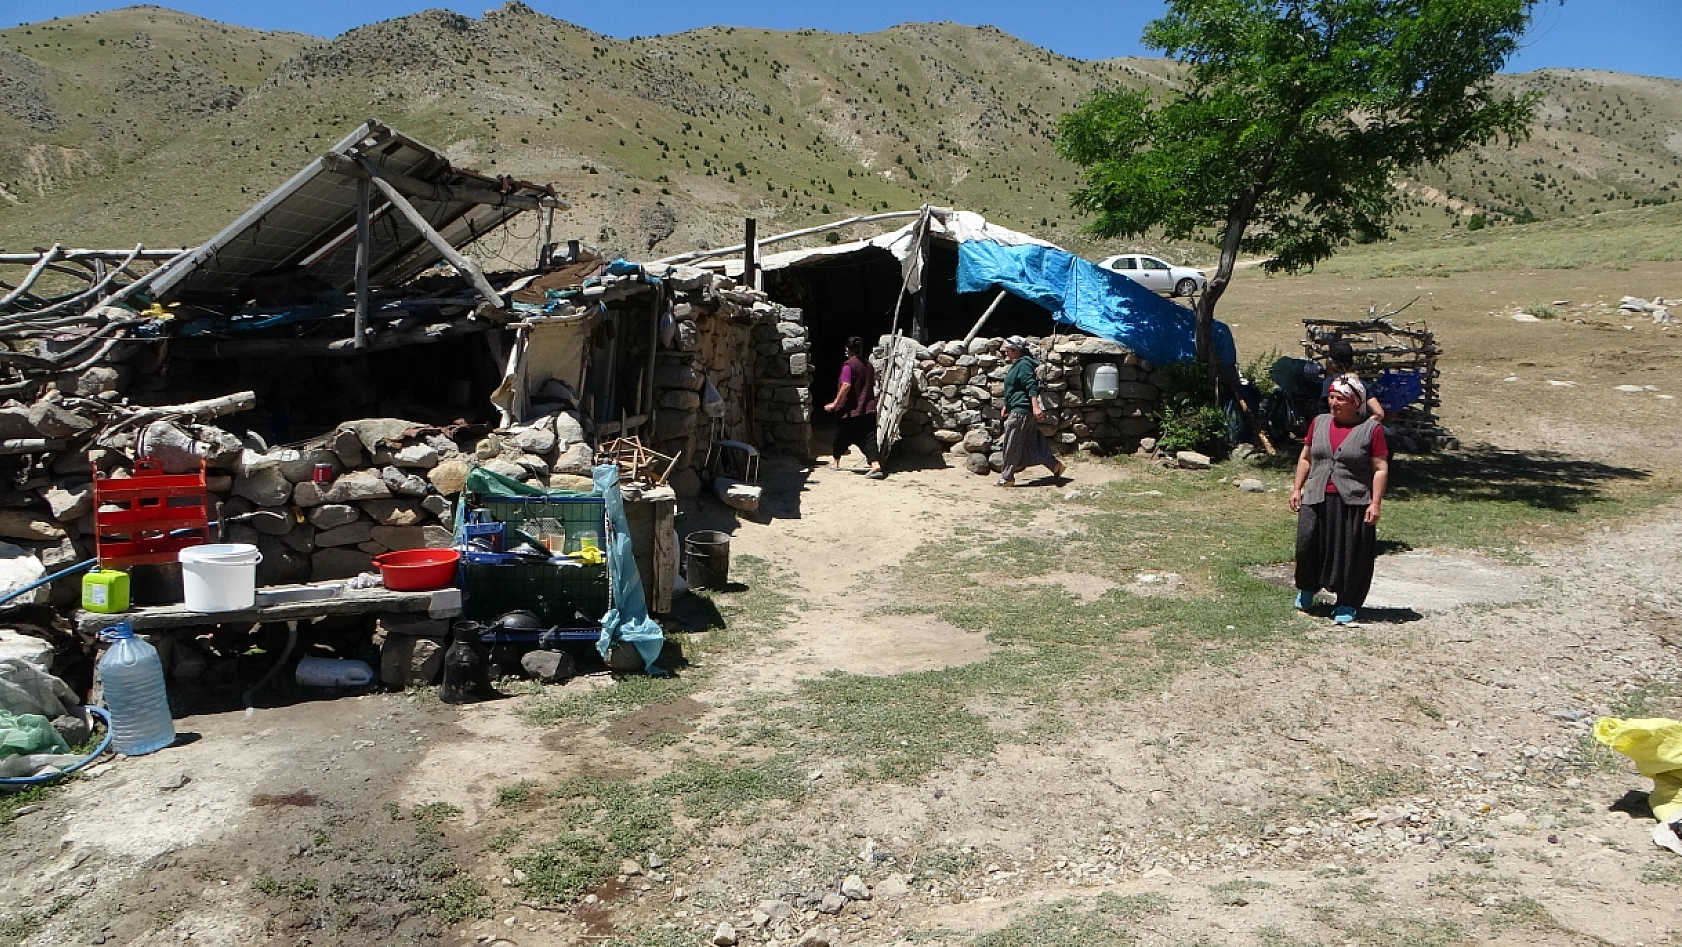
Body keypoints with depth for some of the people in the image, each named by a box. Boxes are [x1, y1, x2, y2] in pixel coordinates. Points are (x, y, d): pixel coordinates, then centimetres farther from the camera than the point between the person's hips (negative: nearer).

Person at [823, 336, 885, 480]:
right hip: (868, 409, 5)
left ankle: (835, 461, 33)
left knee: (842, 437, 14)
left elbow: (846, 386, -23)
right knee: (868, 438, -3)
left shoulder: (848, 365, -12)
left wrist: (835, 403, -19)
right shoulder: (869, 365, 9)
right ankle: (876, 466, -19)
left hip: (850, 410, -5)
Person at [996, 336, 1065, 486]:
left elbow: (1031, 386, -23)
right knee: (1033, 443, 12)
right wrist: (1007, 406, 33)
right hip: (1018, 410, 11)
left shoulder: (1023, 364, -12)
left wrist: (1035, 406, -32)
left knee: (1012, 445, -5)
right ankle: (1055, 465, 14)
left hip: (1021, 411, -11)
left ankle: (1007, 477, 0)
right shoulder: (1016, 365, 20)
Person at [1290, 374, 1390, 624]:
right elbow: (1305, 458, 15)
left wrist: (1375, 503, -12)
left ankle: (1348, 605, 15)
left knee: (1352, 555, 3)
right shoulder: (1319, 423, 8)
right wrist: (1297, 489, 9)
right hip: (1317, 500, 3)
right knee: (1308, 545, 2)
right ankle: (1307, 589, 29)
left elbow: (1380, 469, -5)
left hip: (1354, 503, -3)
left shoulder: (1371, 429, -4)